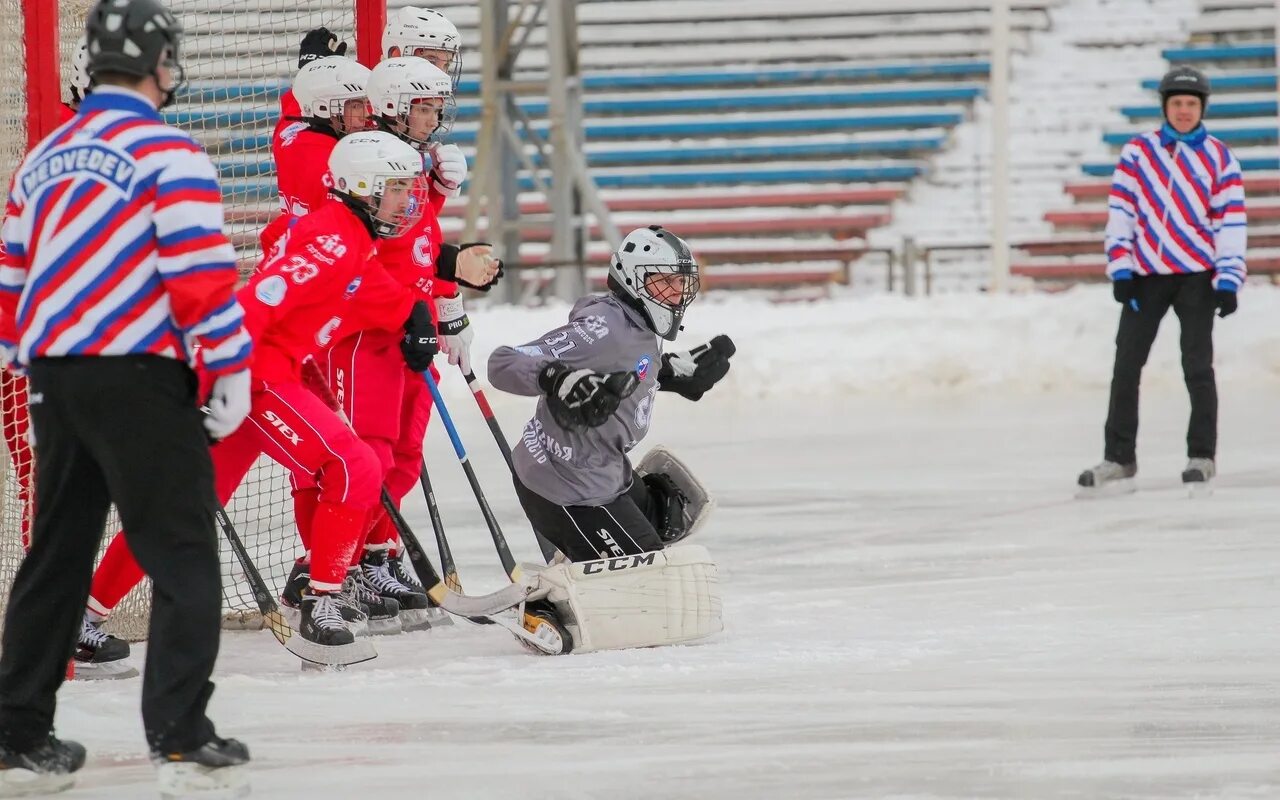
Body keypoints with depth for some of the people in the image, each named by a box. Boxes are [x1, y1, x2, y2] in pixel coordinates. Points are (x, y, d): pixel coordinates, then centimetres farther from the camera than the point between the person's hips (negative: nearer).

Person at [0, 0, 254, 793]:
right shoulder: (167, 152, -8)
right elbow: (202, 274, -15)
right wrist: (233, 372, -8)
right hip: (137, 373, -7)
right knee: (182, 552, -3)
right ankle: (180, 733, -9)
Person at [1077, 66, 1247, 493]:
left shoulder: (1219, 158, 1)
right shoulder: (1138, 152, 4)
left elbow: (1230, 221, -2)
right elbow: (1121, 210, 3)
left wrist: (1228, 280, -9)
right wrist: (1120, 269, -4)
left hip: (1196, 275, -2)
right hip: (1145, 275, 2)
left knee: (1197, 366, -4)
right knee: (1126, 365, 3)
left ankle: (1202, 456, 4)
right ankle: (1119, 458, 11)